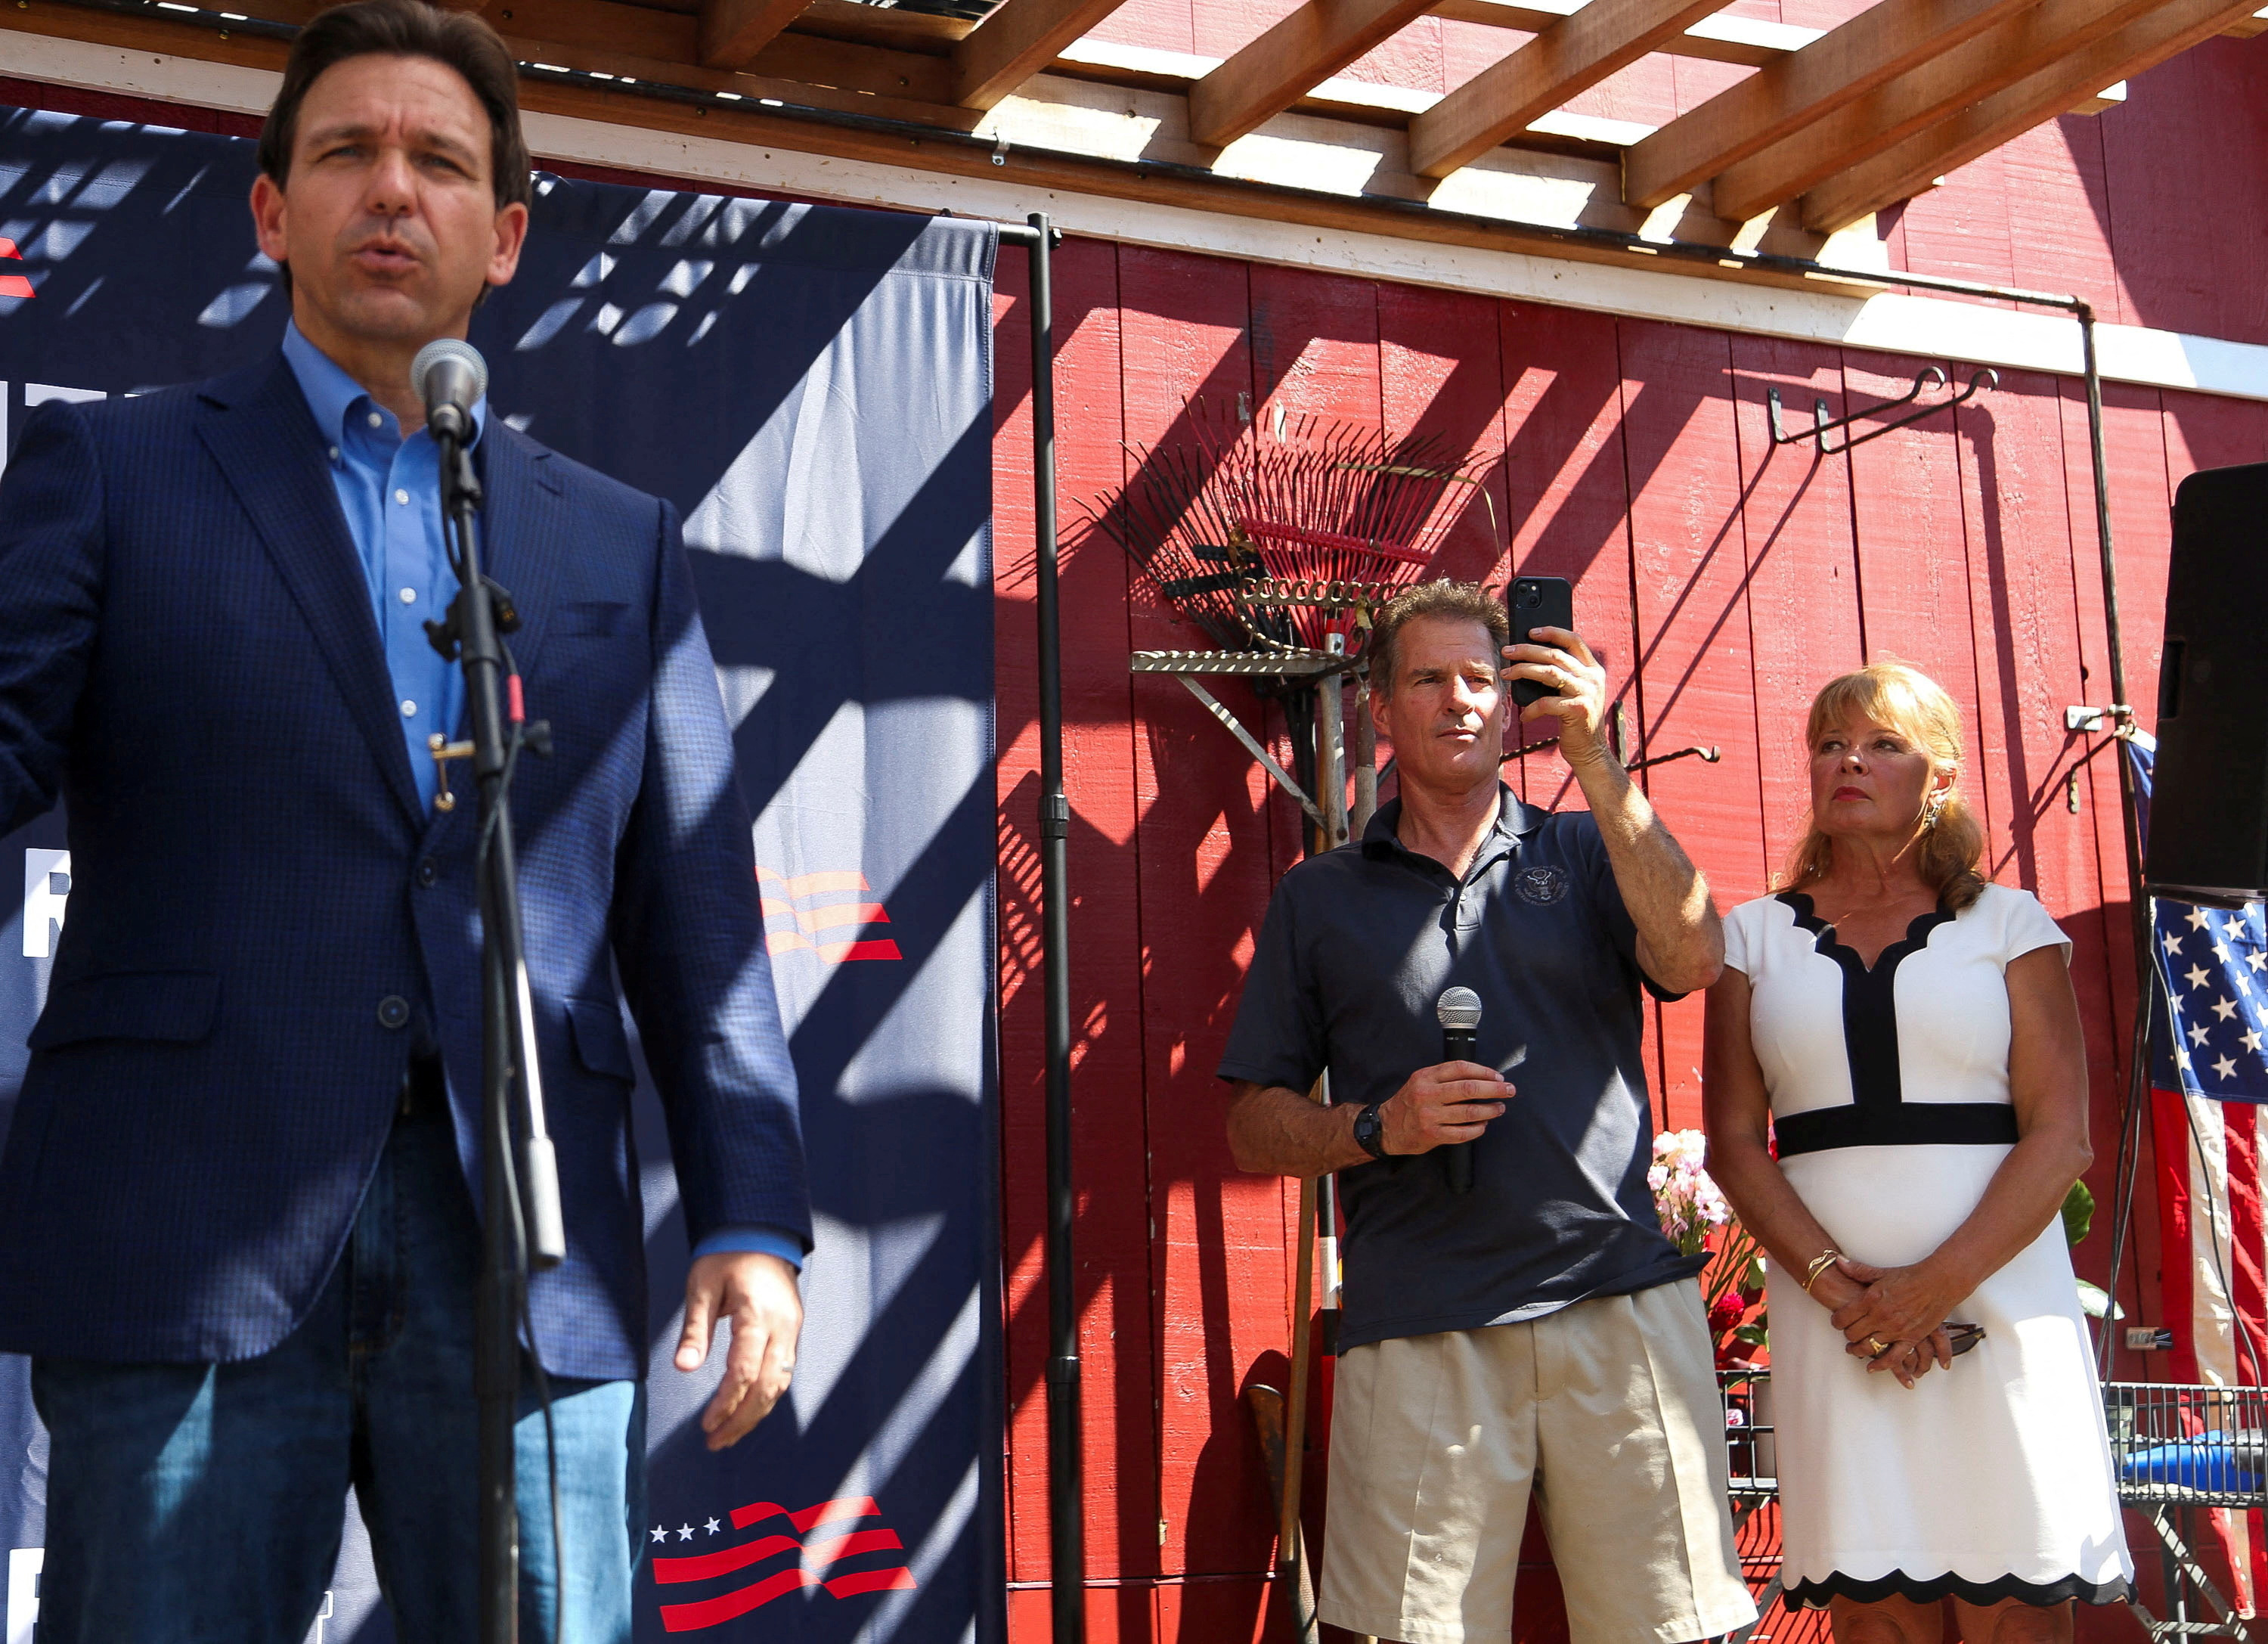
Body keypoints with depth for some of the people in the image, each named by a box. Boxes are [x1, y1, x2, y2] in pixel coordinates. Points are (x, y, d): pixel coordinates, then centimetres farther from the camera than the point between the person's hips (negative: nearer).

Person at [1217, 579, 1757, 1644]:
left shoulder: (1586, 855, 15)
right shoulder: (1322, 898, 14)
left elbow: (1692, 958, -7)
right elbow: (1253, 1128, 12)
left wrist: (1594, 761, -12)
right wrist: (1378, 1128, -8)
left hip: (1622, 1307, 1)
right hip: (1418, 1342, 0)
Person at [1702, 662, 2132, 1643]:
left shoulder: (2008, 923, 8)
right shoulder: (1755, 936, 12)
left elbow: (2061, 1135, -1)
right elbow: (1733, 1140, 5)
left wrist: (1939, 1284, -12)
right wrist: (1837, 1284, -10)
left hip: (1999, 1296, -1)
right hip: (1830, 1303, 1)